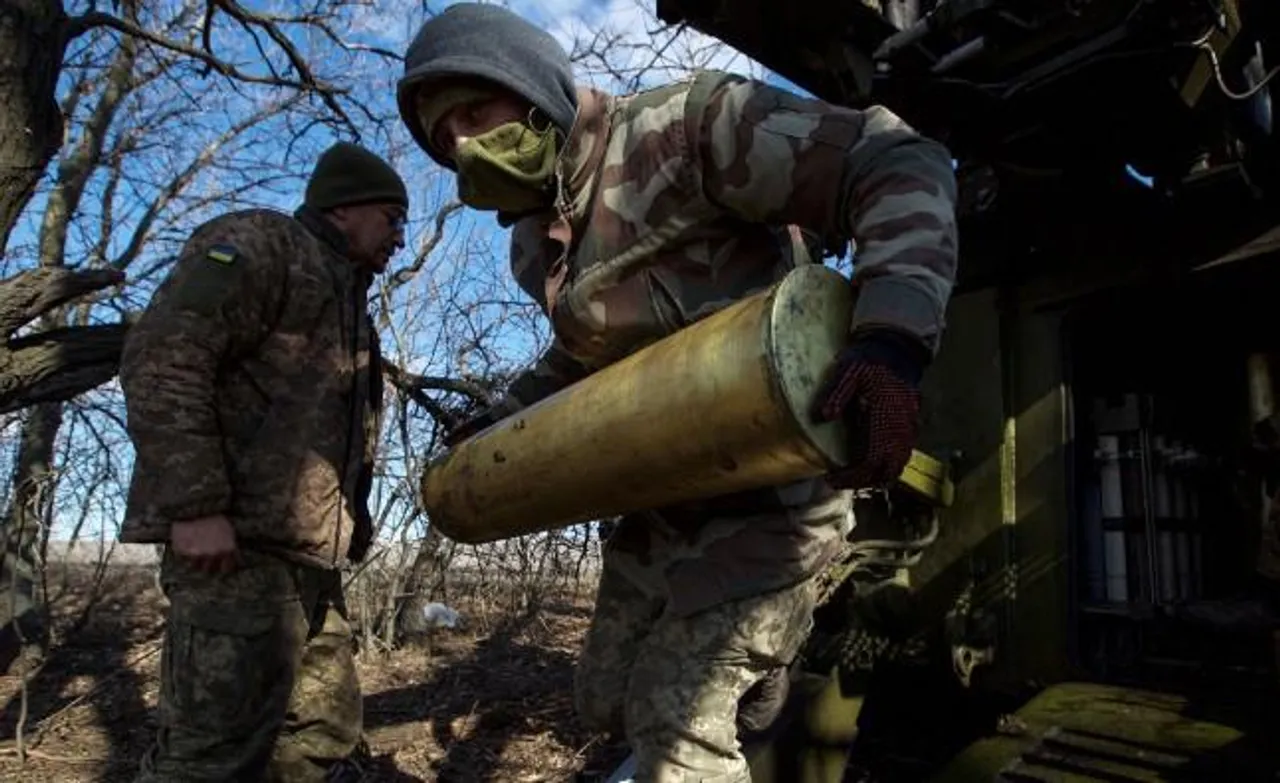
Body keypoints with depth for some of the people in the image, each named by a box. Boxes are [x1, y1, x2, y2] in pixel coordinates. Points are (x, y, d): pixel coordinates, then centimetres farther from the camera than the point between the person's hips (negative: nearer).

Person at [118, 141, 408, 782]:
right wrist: (196, 505, -22)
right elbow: (163, 357, -16)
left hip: (310, 556, 10)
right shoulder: (260, 243, -1)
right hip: (236, 545, -10)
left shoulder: (349, 301, 28)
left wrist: (352, 531, 20)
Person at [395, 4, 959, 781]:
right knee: (608, 697, 19)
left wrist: (893, 336, -38)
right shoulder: (538, 243, 8)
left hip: (766, 491, -9)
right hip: (663, 502, 9)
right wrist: (499, 423, 19)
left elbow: (900, 166, -23)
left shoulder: (682, 124, -17)